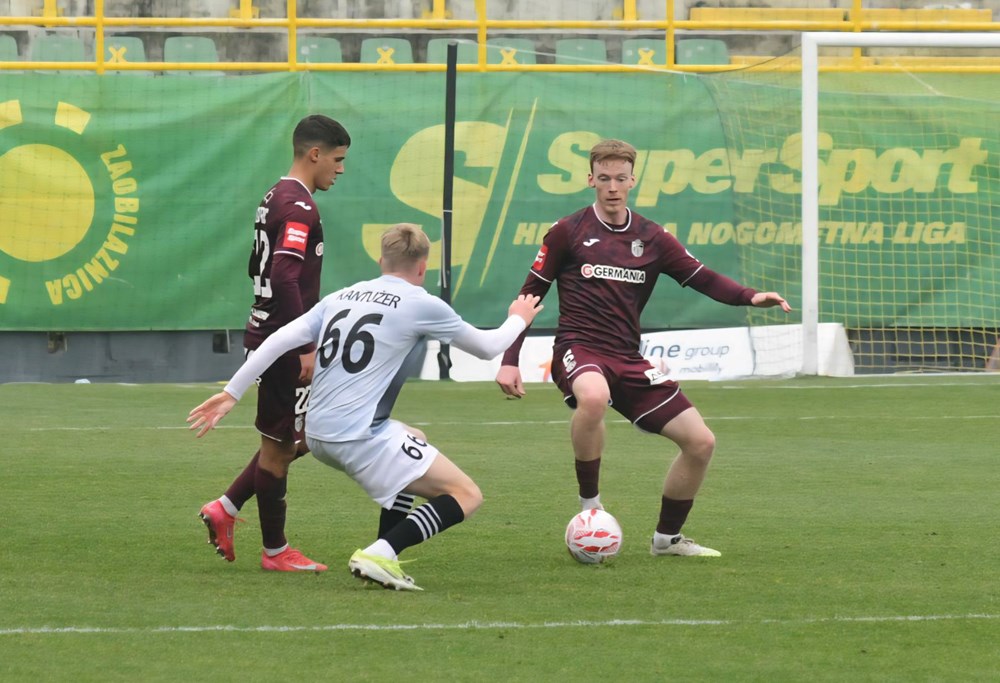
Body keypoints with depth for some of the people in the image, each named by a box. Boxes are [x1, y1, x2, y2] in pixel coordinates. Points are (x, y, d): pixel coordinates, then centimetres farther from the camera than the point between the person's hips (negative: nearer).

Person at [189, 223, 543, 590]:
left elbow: (279, 339, 8)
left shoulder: (340, 298, 15)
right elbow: (487, 347, 11)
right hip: (361, 437, -8)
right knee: (467, 496, -2)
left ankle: (386, 563, 24)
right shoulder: (421, 304, -1)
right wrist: (518, 320, 32)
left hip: (317, 435, 8)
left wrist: (231, 393, 11)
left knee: (416, 440, 34)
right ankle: (378, 556, -19)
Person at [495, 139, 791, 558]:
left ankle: (667, 538, 19)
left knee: (700, 442, -2)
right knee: (593, 396, -42)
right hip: (578, 349, -5)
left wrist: (751, 297, -15)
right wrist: (509, 362, -2)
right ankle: (590, 505, -23)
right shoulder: (567, 233, 0)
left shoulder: (651, 239, 10)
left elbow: (701, 278, 4)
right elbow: (529, 297, 4)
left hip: (628, 360, 5)